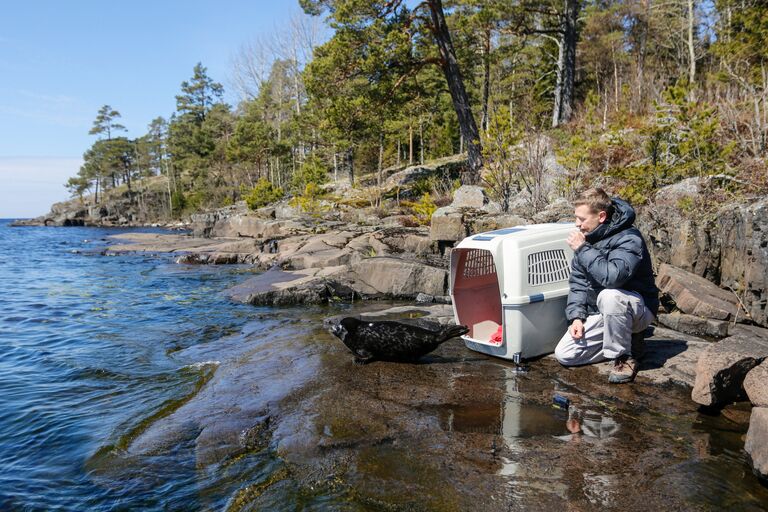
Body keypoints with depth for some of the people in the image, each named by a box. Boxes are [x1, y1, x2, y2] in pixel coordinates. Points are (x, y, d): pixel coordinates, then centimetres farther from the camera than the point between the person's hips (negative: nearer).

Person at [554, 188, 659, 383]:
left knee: (609, 296, -41)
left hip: (638, 308, -7)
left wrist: (583, 250, -30)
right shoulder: (587, 238, 1)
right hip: (601, 314, 7)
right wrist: (577, 317, -9)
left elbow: (613, 276, -40)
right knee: (564, 354, -6)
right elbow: (577, 281, 2)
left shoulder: (629, 239, -22)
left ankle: (625, 355, -17)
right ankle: (624, 339, 10)